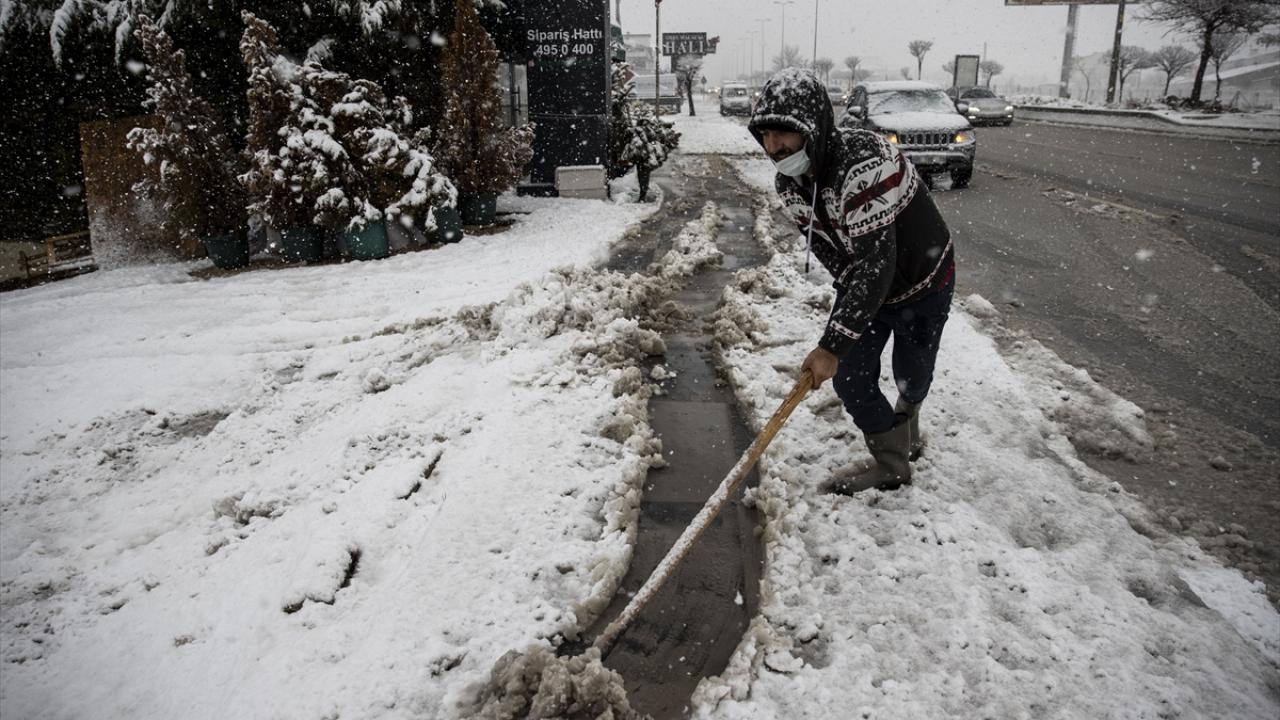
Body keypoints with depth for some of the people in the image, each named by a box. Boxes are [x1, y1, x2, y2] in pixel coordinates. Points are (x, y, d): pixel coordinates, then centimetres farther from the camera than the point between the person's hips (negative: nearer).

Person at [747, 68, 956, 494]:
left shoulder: (866, 162, -39)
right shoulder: (789, 182, -14)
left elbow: (876, 264, -40)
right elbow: (825, 247, 0)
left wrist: (833, 345, -39)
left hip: (921, 280, -5)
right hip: (863, 283, 6)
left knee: (912, 377, 14)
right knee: (850, 379, 2)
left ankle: (905, 423, 48)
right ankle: (892, 465, 23)